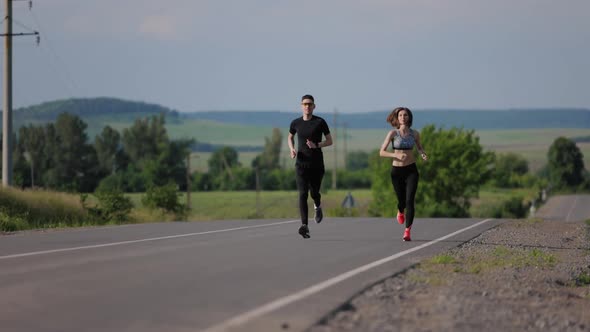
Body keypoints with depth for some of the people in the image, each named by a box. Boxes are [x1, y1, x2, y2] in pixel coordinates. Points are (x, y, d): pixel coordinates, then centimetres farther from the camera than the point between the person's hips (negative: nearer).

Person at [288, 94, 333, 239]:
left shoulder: (320, 122, -3)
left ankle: (318, 206, 45)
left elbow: (330, 141, 1)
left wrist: (317, 145, -17)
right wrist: (292, 149, 2)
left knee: (314, 193, 7)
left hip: (317, 164, -1)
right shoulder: (295, 123, 4)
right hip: (301, 164, 1)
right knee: (303, 194, -13)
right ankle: (304, 226, -20)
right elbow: (290, 137, 22)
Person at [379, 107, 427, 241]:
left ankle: (407, 232, -14)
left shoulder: (415, 133, 0)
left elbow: (419, 147, 19)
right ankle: (400, 212, 52)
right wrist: (396, 155, -27)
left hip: (411, 170, 0)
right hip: (397, 171, 0)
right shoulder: (393, 133, -9)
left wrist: (423, 154, -4)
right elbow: (382, 152, -11)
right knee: (402, 201, 13)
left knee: (410, 201, -15)